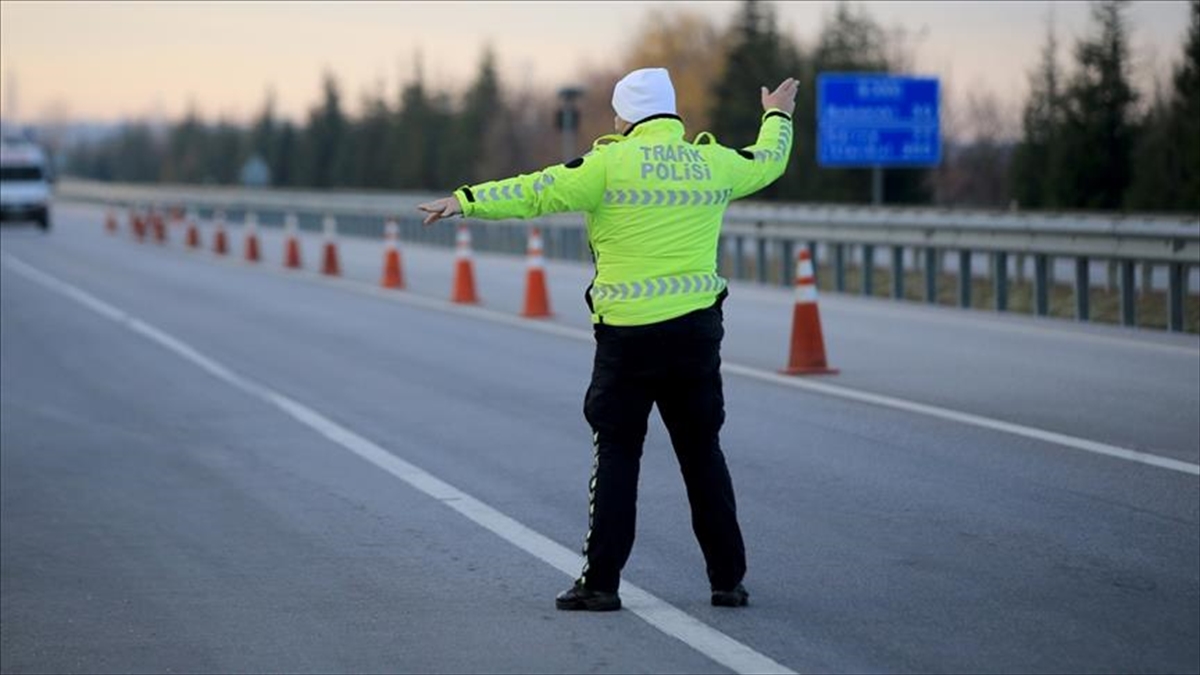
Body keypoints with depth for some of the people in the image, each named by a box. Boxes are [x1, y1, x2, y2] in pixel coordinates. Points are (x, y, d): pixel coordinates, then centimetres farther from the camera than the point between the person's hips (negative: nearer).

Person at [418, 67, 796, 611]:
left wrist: (467, 200, -5)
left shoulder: (613, 163, -7)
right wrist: (778, 117, 48)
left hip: (628, 332, -4)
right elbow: (768, 161, 27)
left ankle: (601, 581, 1)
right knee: (702, 454, 12)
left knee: (616, 454, 3)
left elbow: (538, 193, -10)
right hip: (697, 330, 4)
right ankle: (728, 579, 13)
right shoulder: (714, 163, 7)